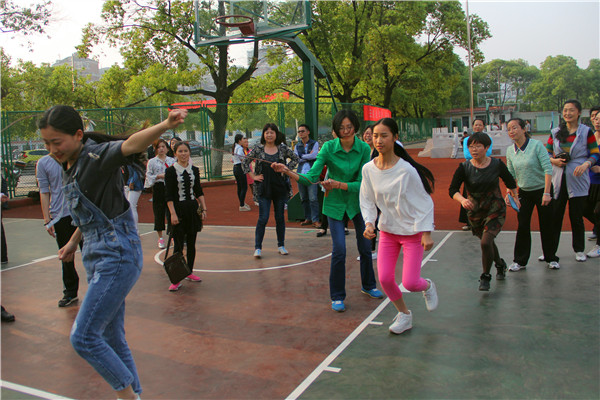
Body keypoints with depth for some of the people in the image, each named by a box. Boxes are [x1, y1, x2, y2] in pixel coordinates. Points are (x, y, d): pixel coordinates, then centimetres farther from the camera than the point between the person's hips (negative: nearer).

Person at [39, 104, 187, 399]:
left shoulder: (97, 156, -14)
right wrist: (74, 241, 28)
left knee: (83, 337, -7)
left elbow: (130, 144, -36)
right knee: (111, 338, 15)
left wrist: (165, 125, -54)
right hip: (97, 259, 9)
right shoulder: (71, 166, 11)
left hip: (117, 258, -9)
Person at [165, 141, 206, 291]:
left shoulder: (194, 170, 8)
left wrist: (203, 209, 5)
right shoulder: (171, 171, -5)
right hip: (178, 210, -4)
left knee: (191, 243, 11)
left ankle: (189, 272, 25)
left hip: (193, 208, 4)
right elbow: (168, 195, -9)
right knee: (178, 245, -4)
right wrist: (172, 213, -15)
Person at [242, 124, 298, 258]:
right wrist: (253, 176, 0)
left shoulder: (283, 148, 2)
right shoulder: (258, 149, 0)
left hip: (280, 188, 2)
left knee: (280, 218, 9)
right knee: (263, 218, -5)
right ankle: (258, 248, 3)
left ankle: (281, 246, 21)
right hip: (264, 189, -2)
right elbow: (245, 163, 6)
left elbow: (295, 159, 13)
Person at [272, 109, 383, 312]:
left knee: (365, 247, 11)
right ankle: (337, 297, 9)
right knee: (339, 250, -10)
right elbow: (311, 177, -21)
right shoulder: (328, 147, -16)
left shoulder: (364, 148, -14)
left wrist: (338, 184, -30)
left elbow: (362, 183, -16)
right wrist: (288, 172, -36)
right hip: (335, 203, -2)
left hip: (357, 200, 2)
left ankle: (368, 286, 37)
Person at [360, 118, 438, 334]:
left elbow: (425, 202, -12)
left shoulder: (406, 170, -20)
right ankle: (404, 314, 25)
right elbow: (367, 200, 4)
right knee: (385, 278, -3)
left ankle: (428, 286, 32)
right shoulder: (368, 169, -7)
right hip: (387, 231, 4)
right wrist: (369, 223, -12)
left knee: (409, 283, -7)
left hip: (412, 232, -4)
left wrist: (426, 233, -15)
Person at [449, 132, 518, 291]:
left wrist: (515, 198, 21)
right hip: (475, 212, 2)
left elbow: (510, 182, 10)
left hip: (496, 210, -2)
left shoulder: (497, 165, -9)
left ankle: (486, 276, 2)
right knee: (487, 243, 19)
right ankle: (500, 265, 51)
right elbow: (452, 190, -15)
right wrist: (462, 200, -34)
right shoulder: (464, 167, -11)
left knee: (486, 242, -20)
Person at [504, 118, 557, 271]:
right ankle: (520, 261, 9)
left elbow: (548, 169, -17)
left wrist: (546, 192, -22)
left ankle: (551, 258, 22)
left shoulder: (537, 145, -15)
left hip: (542, 190, -3)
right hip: (524, 192, 3)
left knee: (546, 226, 5)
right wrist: (509, 193, -1)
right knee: (522, 226, 0)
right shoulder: (510, 151, -1)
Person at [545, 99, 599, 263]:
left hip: (577, 179, -2)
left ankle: (579, 250, 21)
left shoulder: (586, 131, 2)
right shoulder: (555, 132, 9)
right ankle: (550, 250, 11)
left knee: (576, 216, 4)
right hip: (558, 179, 2)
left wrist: (585, 164, -17)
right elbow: (546, 152, 12)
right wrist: (553, 160, -9)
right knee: (555, 215, 2)